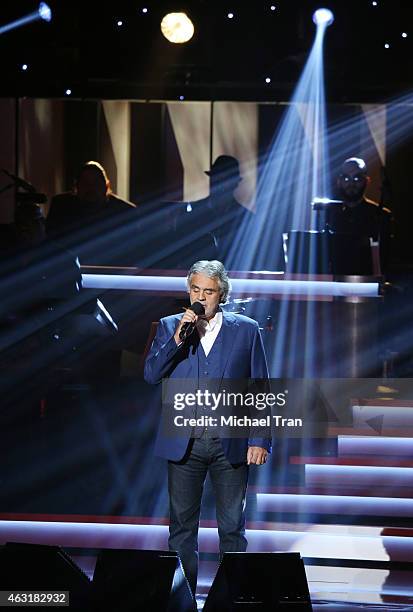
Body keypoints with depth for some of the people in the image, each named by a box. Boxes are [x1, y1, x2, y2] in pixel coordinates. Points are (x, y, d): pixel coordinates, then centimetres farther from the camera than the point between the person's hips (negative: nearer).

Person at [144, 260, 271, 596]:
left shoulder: (246, 330, 5)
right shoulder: (169, 327, 8)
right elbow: (151, 375, -2)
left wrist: (261, 440, -2)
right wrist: (177, 340, -14)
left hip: (230, 442, -1)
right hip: (184, 441, 1)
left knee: (232, 527, 2)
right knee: (182, 526, 5)